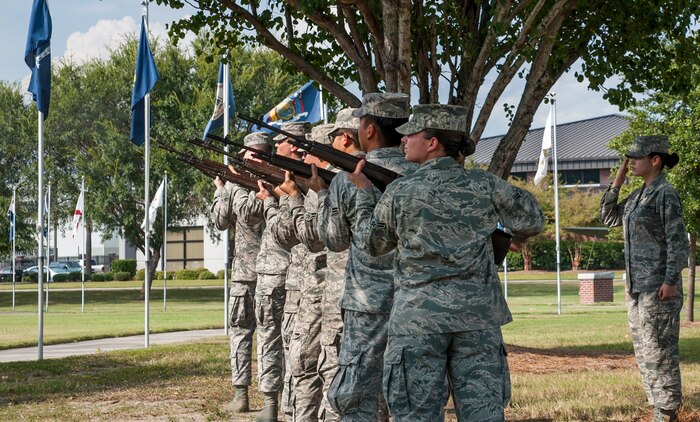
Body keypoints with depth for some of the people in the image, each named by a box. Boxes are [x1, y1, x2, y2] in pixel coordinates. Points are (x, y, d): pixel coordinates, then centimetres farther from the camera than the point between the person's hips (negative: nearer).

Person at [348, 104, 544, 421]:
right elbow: (532, 221, 11)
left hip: (418, 316, -2)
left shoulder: (400, 192, -4)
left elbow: (373, 243, 11)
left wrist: (363, 192, 23)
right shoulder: (485, 186, 0)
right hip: (478, 315, 2)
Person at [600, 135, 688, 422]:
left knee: (659, 350, -7)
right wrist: (618, 180, 13)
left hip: (659, 284, -9)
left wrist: (671, 282, -22)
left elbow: (678, 241, -16)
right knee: (644, 349, 10)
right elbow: (609, 217, 20)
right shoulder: (639, 195, 14)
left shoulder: (666, 194, -12)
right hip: (638, 284, 9)